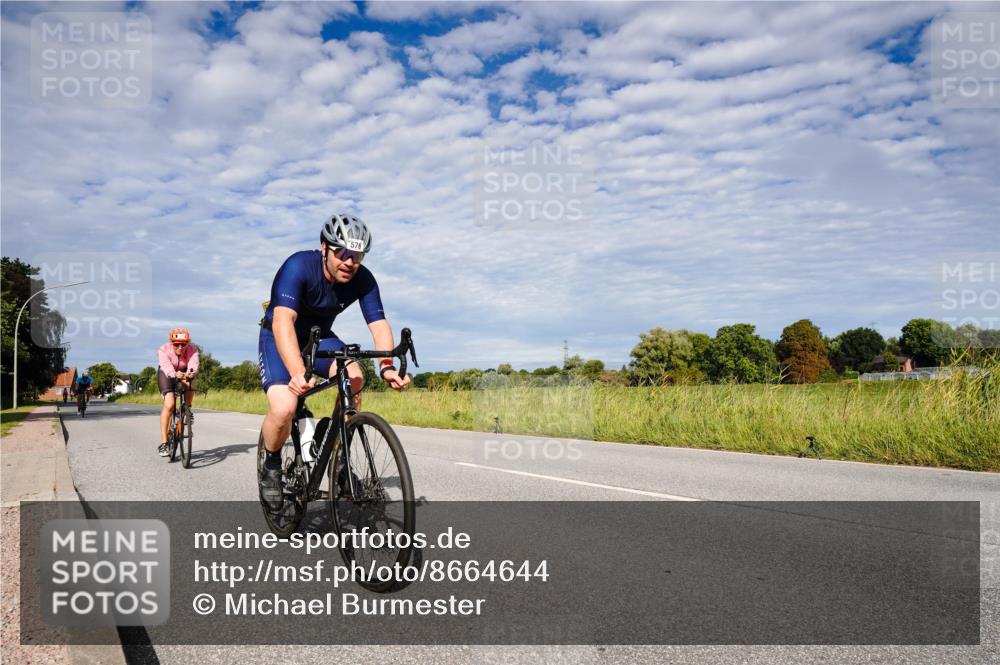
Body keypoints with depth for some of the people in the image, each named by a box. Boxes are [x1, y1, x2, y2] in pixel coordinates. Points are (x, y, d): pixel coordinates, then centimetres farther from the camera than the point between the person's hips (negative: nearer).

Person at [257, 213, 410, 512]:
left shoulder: (363, 280, -17)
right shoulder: (299, 266, -30)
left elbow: (379, 324, -23)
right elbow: (283, 321, -42)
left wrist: (386, 366, -43)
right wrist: (297, 372, -57)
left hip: (319, 337, 4)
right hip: (280, 338, -3)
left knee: (354, 378, -28)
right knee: (283, 409, -28)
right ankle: (271, 465, 5)